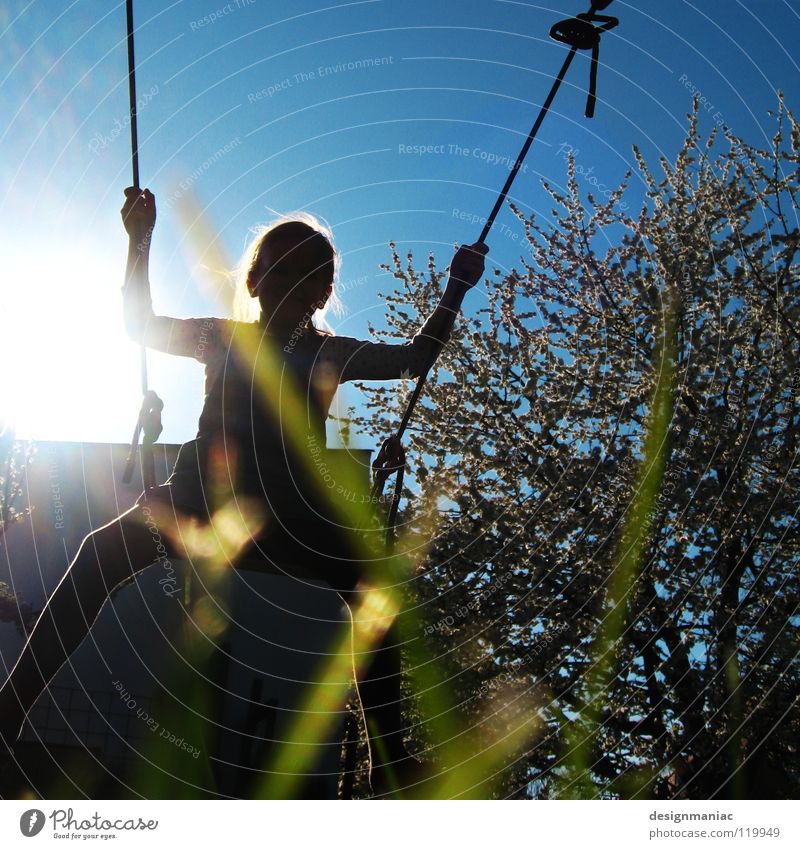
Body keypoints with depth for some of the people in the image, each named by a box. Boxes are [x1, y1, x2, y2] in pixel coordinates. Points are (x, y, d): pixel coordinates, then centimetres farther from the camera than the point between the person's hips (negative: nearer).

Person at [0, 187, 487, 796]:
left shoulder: (331, 354, 15)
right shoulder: (224, 339, 16)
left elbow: (415, 360, 14)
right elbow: (142, 323, 16)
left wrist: (456, 289, 10)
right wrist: (140, 241, 8)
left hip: (292, 505, 0)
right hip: (204, 492, 1)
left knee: (374, 587, -21)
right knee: (104, 551, -21)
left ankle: (388, 758, -16)